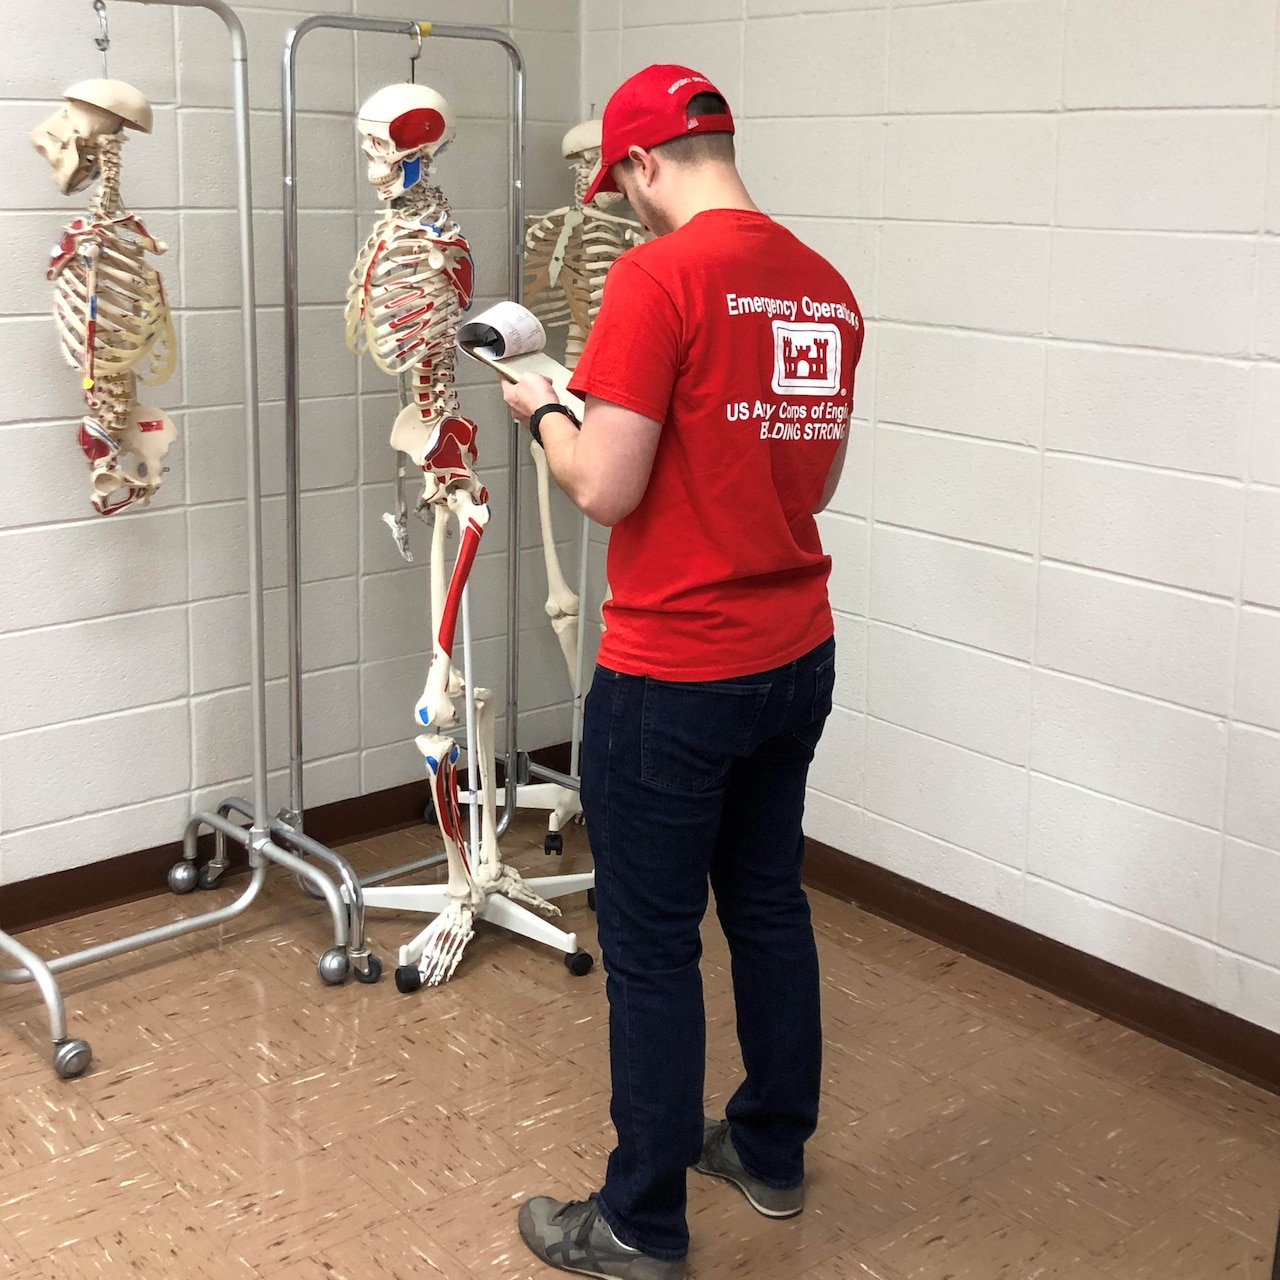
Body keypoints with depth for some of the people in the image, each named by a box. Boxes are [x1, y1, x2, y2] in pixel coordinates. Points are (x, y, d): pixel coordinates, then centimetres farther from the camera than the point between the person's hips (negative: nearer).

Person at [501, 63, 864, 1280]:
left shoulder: (657, 277, -16)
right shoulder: (825, 286, 6)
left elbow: (604, 489, -18)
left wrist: (544, 411, 2)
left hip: (674, 677, -7)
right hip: (798, 657, 8)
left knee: (651, 945, 5)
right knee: (769, 903, 20)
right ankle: (772, 1149, 37)